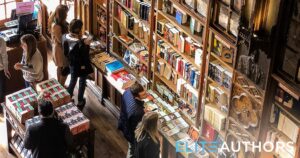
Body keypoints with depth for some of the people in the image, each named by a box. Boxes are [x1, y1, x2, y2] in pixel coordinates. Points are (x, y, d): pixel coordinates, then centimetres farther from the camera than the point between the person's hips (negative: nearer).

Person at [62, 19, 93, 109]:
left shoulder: (65, 37, -15)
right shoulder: (79, 43, -36)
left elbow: (65, 53, -1)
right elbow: (84, 56, -26)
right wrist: (86, 44, -23)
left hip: (72, 64, 6)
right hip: (81, 66, -6)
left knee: (72, 81, 29)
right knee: (82, 82, 19)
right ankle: (80, 102, 37)